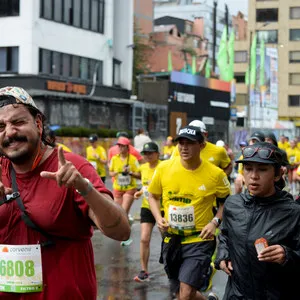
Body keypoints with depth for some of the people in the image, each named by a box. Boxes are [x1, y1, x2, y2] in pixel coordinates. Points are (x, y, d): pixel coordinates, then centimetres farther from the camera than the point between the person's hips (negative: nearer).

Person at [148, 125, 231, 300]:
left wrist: (215, 222, -11)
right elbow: (153, 196, 10)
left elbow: (227, 201, 5)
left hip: (200, 241, -4)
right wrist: (158, 218, -7)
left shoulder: (215, 174, -11)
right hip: (171, 240, 4)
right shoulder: (164, 168, -5)